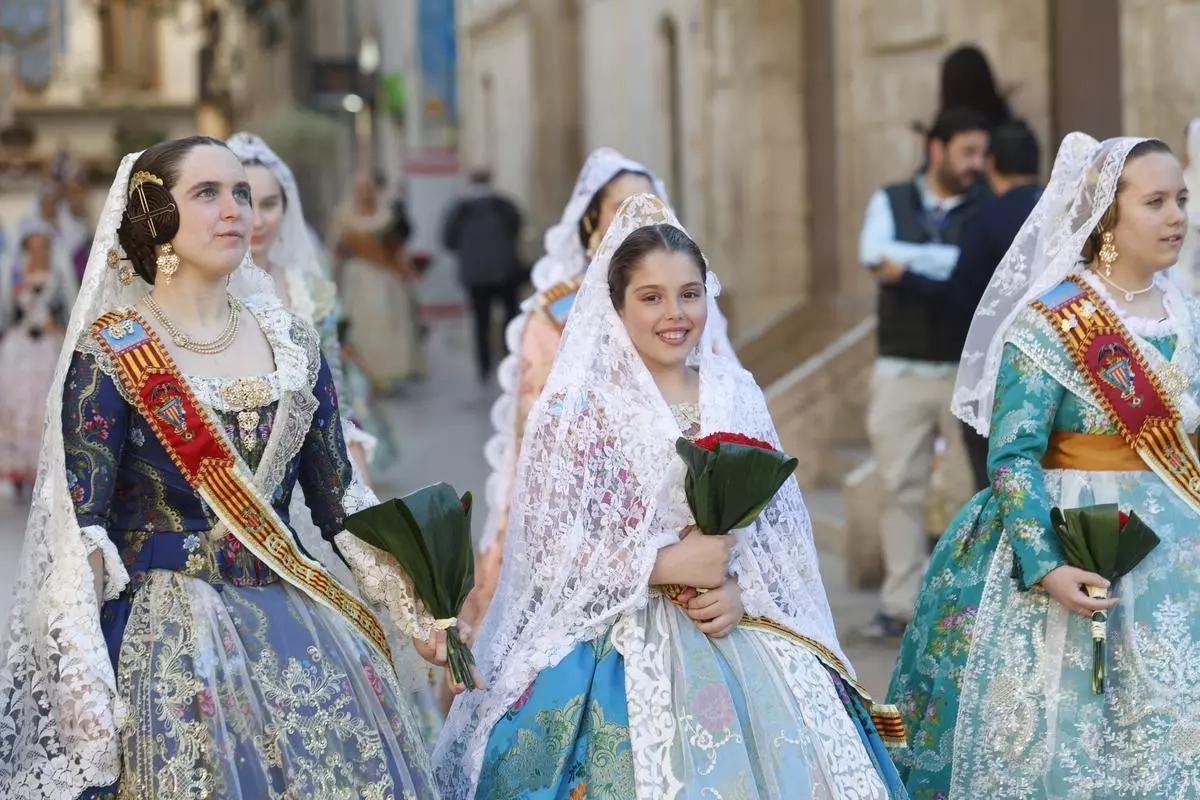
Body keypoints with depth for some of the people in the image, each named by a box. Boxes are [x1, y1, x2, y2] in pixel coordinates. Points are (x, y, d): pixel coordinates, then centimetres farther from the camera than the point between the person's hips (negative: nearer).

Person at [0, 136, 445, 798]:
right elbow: (81, 525, -11)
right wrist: (84, 678, -21)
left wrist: (417, 607, 5)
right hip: (162, 629, -4)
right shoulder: (110, 352, -6)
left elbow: (340, 497, 12)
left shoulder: (291, 342, 8)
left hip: (293, 619, 5)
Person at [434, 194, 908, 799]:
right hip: (622, 652, -4)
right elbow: (553, 552, -10)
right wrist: (671, 564, -14)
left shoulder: (736, 395, 8)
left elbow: (782, 526, 9)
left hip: (745, 640, 4)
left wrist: (741, 590, -9)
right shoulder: (577, 407, -6)